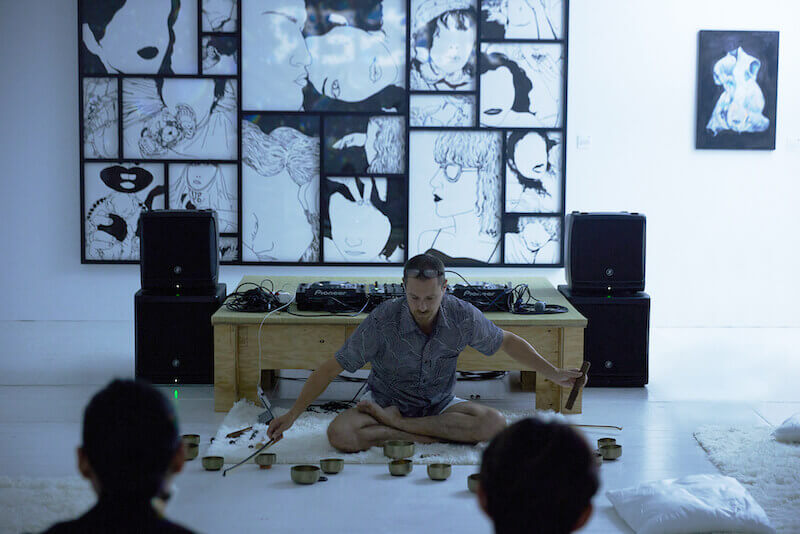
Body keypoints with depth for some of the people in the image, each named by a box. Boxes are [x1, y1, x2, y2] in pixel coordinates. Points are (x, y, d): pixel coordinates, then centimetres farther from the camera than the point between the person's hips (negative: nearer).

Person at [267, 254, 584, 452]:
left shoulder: (462, 316, -16)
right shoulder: (382, 321, -23)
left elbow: (507, 342, 3)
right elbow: (333, 367, -18)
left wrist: (553, 374, 0)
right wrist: (292, 415, -22)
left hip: (440, 405, 3)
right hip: (386, 400, -3)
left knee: (494, 424, -28)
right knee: (340, 435, -32)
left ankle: (396, 424, -21)